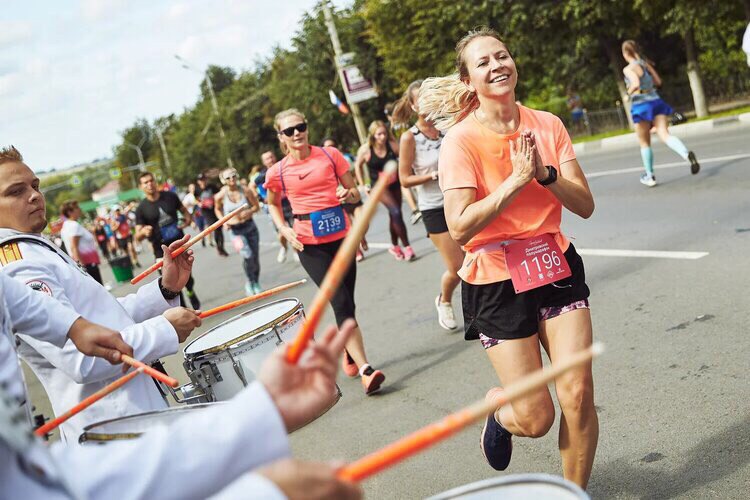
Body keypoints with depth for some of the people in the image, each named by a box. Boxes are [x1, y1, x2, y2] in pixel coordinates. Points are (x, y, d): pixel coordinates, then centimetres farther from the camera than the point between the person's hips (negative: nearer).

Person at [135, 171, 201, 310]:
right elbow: (137, 236, -5)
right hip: (161, 249, -2)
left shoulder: (170, 196, 0)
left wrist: (188, 219, -6)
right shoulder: (141, 208, -6)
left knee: (186, 277, 10)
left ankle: (191, 292, 44)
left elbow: (183, 210, 17)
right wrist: (144, 232, -29)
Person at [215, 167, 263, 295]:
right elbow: (217, 209, 11)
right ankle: (249, 282, 2)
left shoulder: (246, 191, -8)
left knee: (255, 256, 6)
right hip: (235, 230, -2)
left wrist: (249, 212, -19)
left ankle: (257, 283, 30)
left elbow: (257, 207, 1)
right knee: (248, 255, -22)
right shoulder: (220, 196, -9)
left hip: (250, 226, 2)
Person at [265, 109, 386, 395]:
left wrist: (349, 195, -14)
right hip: (309, 244, -2)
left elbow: (354, 192, 9)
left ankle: (349, 353, 36)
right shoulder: (278, 172, -1)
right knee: (341, 302, -12)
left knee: (346, 303, 10)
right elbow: (272, 204, 18)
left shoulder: (330, 156, 1)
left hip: (341, 236, 2)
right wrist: (284, 229, 1)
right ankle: (365, 370, -14)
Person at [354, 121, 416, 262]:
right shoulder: (365, 150, -12)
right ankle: (406, 247, -16)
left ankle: (395, 247, 33)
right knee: (396, 212, -20)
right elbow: (358, 166, 3)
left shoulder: (392, 145, -11)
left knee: (394, 216, 14)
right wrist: (363, 184, 3)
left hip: (394, 183, 3)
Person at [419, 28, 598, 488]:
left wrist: (545, 173, -19)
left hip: (556, 265, 4)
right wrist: (518, 179, -23)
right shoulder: (461, 140, -12)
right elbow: (460, 227, -21)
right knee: (536, 418, -1)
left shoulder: (547, 125, 1)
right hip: (497, 281, -3)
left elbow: (585, 205, -3)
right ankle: (499, 411, 37)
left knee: (579, 394, -4)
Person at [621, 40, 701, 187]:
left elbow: (636, 83, -26)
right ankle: (687, 154, -35)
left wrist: (629, 91, -7)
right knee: (665, 135, -7)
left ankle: (649, 176, 18)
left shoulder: (628, 69, -10)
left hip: (640, 105, -5)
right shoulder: (645, 63, 10)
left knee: (645, 143, 10)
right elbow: (658, 81, 15)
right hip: (656, 101, 5)